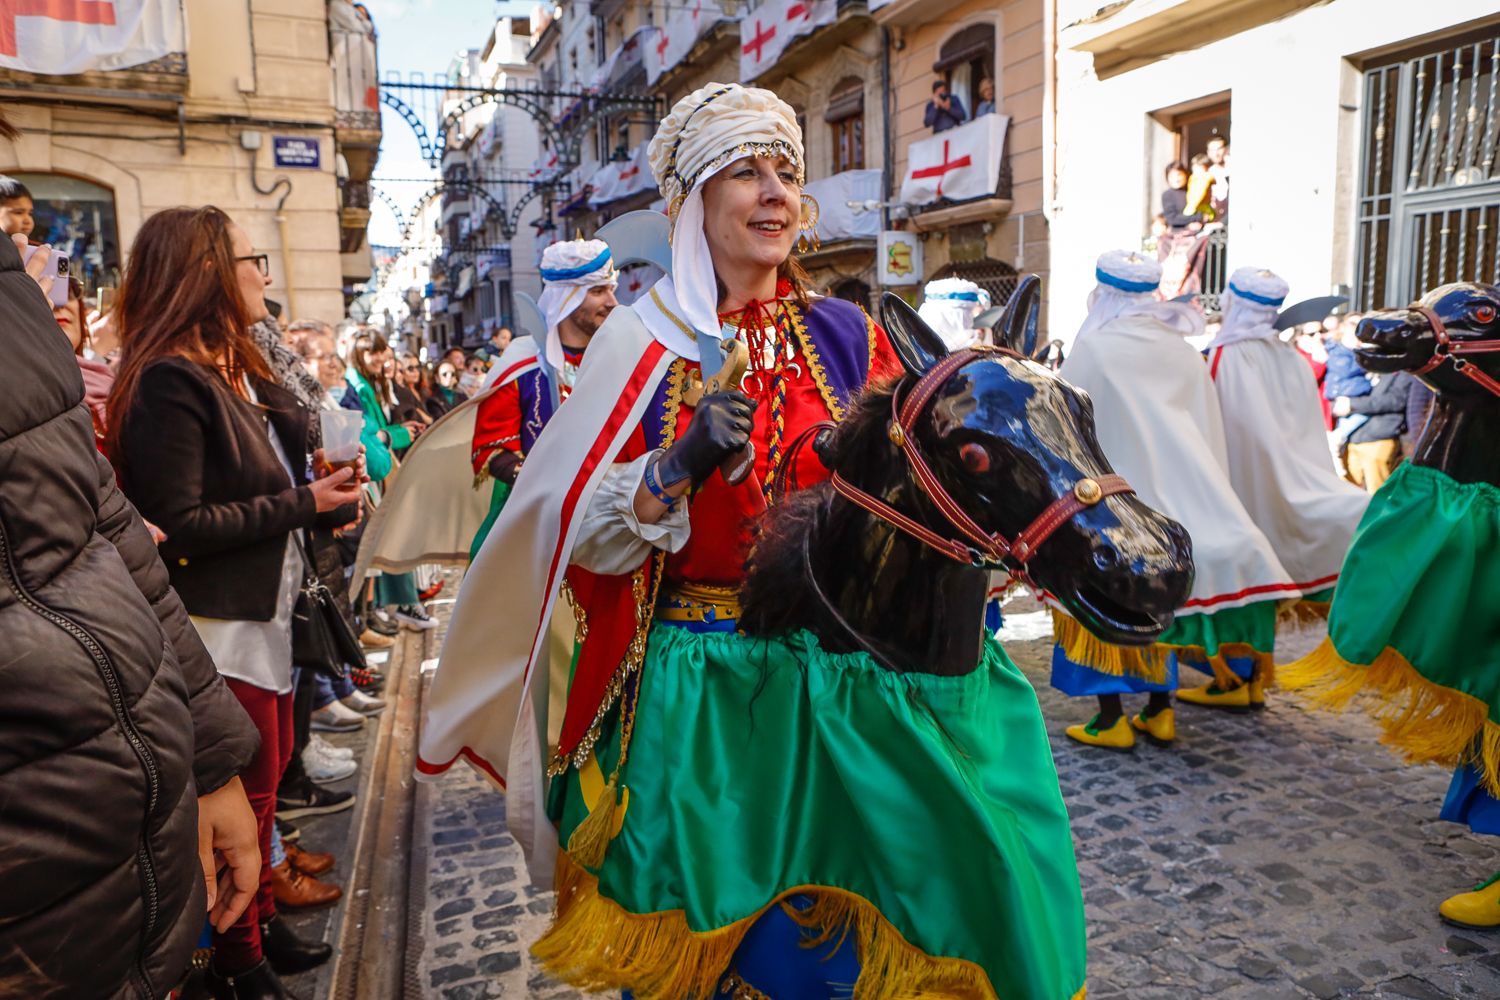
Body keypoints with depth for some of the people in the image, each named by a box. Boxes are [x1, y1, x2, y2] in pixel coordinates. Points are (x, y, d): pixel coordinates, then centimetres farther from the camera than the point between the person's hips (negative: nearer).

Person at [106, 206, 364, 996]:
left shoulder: (240, 374, 12)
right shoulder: (170, 382, -18)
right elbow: (180, 525, -23)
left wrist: (323, 485, 1)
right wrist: (303, 503, -20)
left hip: (266, 617, 9)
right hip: (218, 627, -9)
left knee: (264, 779, 19)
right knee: (246, 792, 4)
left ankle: (262, 924, 37)